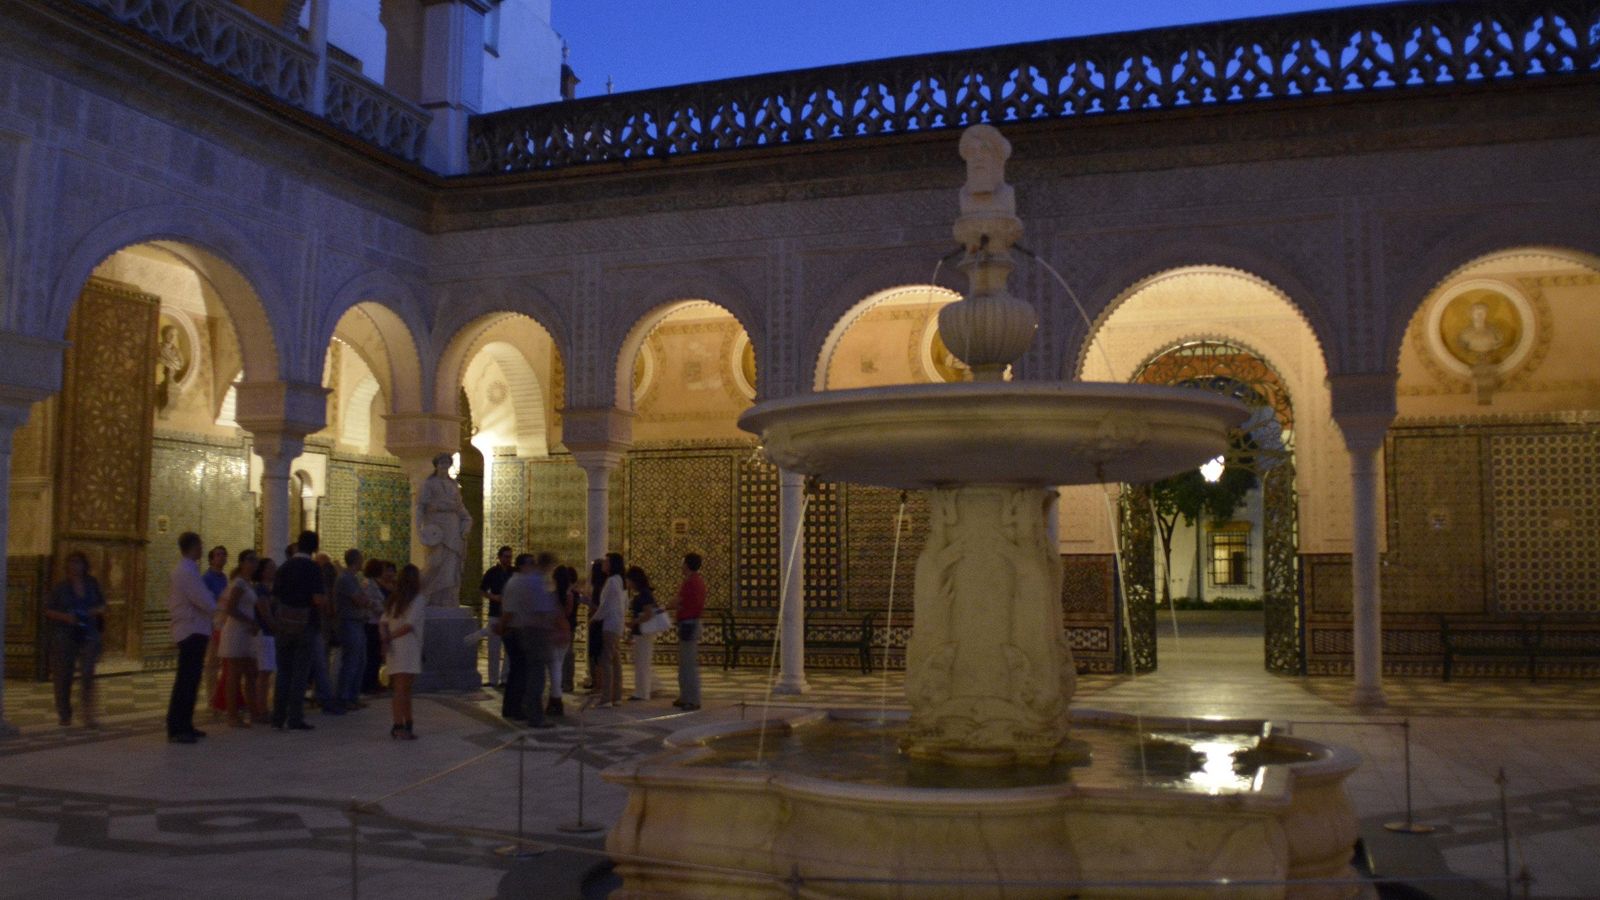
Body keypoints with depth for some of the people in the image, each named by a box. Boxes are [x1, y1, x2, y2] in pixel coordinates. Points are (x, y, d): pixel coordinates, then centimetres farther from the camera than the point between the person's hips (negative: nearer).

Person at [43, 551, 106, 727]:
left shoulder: (92, 585, 8)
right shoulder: (61, 588, 2)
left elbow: (102, 605, 19)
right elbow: (48, 611, 3)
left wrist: (98, 610, -4)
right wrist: (64, 616, -14)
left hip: (88, 635, 1)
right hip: (64, 636, 0)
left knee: (88, 674, -12)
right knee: (63, 676, 4)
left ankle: (88, 715, -11)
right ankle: (64, 714, 19)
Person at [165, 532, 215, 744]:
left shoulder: (179, 570, 14)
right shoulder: (188, 571, -17)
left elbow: (170, 600, 22)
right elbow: (207, 603, -19)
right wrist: (215, 608, 1)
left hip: (186, 630, 10)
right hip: (193, 631, -10)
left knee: (189, 680, 15)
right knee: (187, 681, -9)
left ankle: (184, 726, 21)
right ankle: (176, 729, -9)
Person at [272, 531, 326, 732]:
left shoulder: (284, 567, 6)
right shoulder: (313, 569, -11)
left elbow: (275, 595, 10)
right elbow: (319, 600, -19)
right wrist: (325, 594, 1)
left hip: (284, 623, 5)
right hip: (305, 624, -5)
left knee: (283, 671, 13)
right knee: (300, 672, 0)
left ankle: (278, 718, 14)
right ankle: (295, 719, -1)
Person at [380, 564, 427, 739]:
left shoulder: (393, 600, 15)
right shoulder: (418, 601, -7)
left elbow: (382, 623, 7)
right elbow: (409, 625, -15)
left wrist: (386, 638, -6)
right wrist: (391, 637, -6)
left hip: (393, 650, 7)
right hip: (407, 648, -7)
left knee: (403, 689, 13)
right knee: (403, 690, -6)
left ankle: (407, 725, 20)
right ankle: (400, 726, -7)